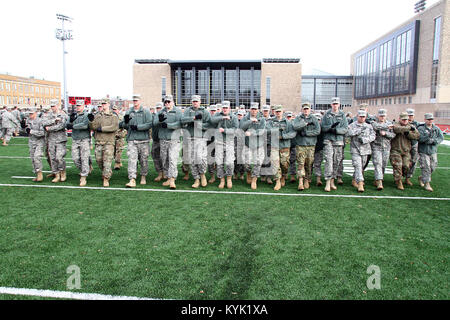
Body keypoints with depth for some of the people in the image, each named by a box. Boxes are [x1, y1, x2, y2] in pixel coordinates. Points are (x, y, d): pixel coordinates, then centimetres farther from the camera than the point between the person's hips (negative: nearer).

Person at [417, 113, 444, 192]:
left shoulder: (436, 128, 8)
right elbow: (420, 139, -18)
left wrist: (434, 141, -17)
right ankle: (427, 184, 0)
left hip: (433, 151, 5)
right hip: (423, 151, -5)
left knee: (432, 167, 9)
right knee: (426, 167, -7)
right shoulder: (421, 128, -6)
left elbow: (441, 138, 0)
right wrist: (429, 135, -31)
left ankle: (421, 177, 31)